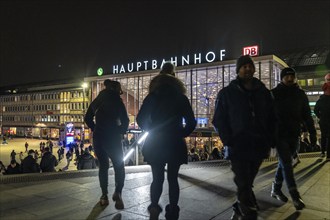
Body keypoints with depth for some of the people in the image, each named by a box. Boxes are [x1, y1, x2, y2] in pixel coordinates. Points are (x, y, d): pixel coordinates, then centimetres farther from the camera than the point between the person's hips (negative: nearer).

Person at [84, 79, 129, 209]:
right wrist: (122, 131, 6)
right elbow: (125, 119, -9)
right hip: (112, 137, -4)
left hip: (98, 137, 5)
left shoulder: (97, 100, 11)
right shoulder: (116, 100, -4)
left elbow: (87, 118, 14)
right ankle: (117, 192, -15)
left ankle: (104, 196, 15)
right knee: (119, 165, 5)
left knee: (103, 166, 15)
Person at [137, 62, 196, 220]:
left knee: (157, 178, 9)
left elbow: (141, 119, -1)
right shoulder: (180, 97, -1)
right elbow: (191, 122, -3)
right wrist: (181, 134, 11)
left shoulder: (152, 96, 1)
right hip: (175, 144, 0)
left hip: (155, 144, 1)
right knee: (172, 179, 11)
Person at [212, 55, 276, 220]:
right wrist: (229, 141, -10)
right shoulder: (227, 93, 0)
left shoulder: (263, 92, 10)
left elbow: (271, 119, 13)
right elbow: (218, 120, -1)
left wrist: (269, 142, 6)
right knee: (244, 187, -5)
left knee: (246, 185, 15)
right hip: (238, 148, -3)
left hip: (258, 147, 4)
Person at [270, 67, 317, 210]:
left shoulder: (300, 94, 7)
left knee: (285, 163, 12)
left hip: (294, 135, 4)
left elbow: (307, 115, 9)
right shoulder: (274, 94, -4)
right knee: (286, 164, -7)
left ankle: (276, 189, 27)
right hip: (280, 135, -4)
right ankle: (295, 197, -3)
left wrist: (312, 133, 3)